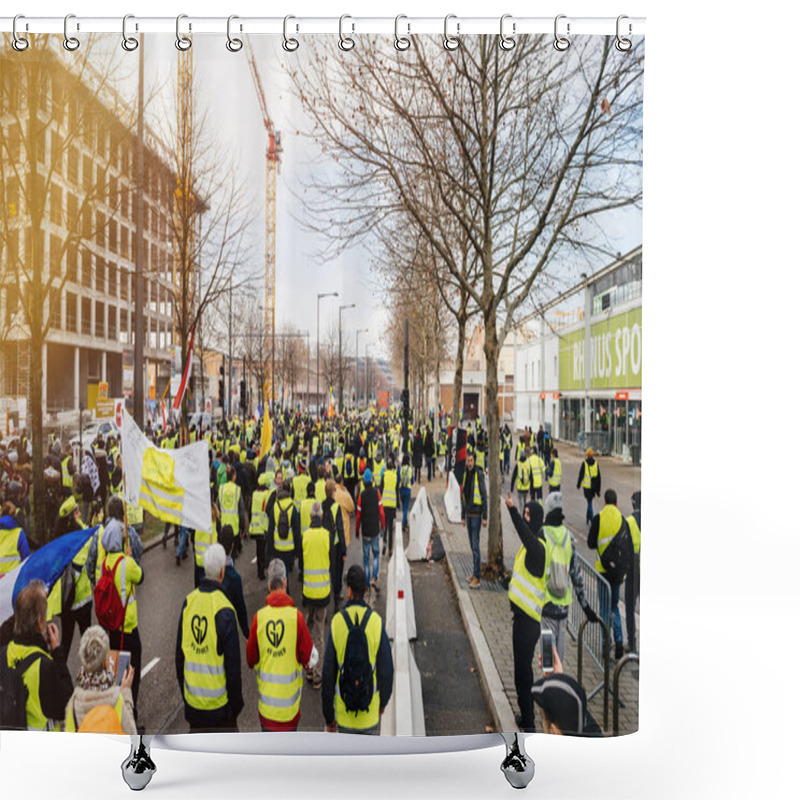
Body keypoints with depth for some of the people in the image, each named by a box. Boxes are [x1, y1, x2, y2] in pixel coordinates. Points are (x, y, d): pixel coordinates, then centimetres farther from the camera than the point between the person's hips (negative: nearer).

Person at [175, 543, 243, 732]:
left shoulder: (188, 602, -5)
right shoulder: (224, 611, -22)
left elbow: (179, 653, 6)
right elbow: (233, 663, -15)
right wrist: (236, 702, -1)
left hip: (192, 698, 5)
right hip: (219, 702, -5)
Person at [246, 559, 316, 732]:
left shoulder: (259, 617, -9)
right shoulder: (296, 617, -15)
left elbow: (251, 660, 2)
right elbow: (310, 660, -8)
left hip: (266, 694, 2)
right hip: (289, 696, -2)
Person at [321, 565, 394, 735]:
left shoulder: (337, 622, -15)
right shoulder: (376, 622, -15)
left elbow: (328, 673, -8)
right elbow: (387, 670, -7)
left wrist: (328, 716, 4)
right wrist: (383, 701, 12)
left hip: (344, 710, 0)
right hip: (370, 712, 0)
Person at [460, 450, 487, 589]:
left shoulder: (479, 474, -11)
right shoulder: (465, 475, 10)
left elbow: (484, 496, -12)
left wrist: (485, 517, -13)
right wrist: (463, 516, 16)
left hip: (477, 514, -7)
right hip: (468, 514, 7)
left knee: (476, 546, -7)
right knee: (472, 545, 13)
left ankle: (477, 578, -3)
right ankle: (474, 574, 22)